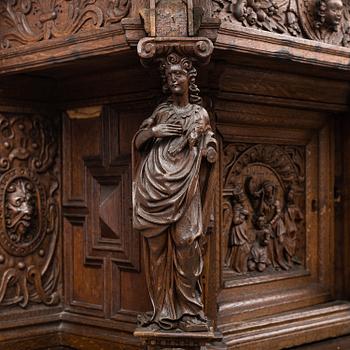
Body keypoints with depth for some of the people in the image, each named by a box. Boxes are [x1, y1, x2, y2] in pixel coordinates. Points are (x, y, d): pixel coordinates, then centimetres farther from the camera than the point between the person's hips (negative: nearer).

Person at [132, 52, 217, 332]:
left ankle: (189, 312, -6)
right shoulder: (161, 112, 16)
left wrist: (199, 139, -12)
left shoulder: (200, 114, 11)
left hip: (184, 191, -2)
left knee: (186, 247, -12)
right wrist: (153, 132, -4)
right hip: (156, 190, 2)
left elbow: (212, 156, 8)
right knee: (157, 250, -1)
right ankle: (163, 312, 4)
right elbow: (137, 142, 14)